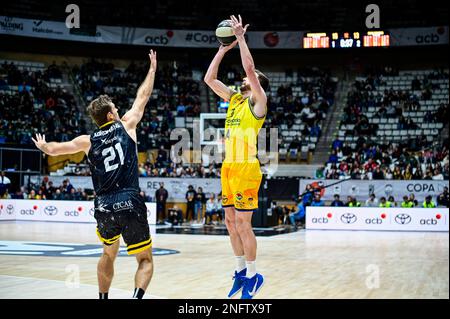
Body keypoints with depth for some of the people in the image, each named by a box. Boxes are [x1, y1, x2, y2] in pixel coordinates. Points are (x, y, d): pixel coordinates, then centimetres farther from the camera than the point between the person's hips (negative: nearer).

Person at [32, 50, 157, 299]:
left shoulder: (88, 141, 9)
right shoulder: (126, 126, 4)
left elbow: (54, 150, 19)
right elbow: (143, 96, 15)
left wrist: (42, 145, 43)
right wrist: (152, 68, 28)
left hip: (104, 207, 3)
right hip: (130, 205, -3)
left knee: (108, 254, 30)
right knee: (145, 260, 6)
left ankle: (103, 297, 31)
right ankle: (137, 297, -20)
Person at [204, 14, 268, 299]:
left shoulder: (259, 102, -4)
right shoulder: (234, 99, 16)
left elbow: (249, 68, -17)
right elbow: (209, 78, 13)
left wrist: (241, 37, -10)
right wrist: (224, 48, 10)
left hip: (246, 168, -8)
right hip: (229, 167, 8)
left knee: (243, 224, -5)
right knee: (231, 222, 11)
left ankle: (253, 276, 6)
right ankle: (242, 271, 23)